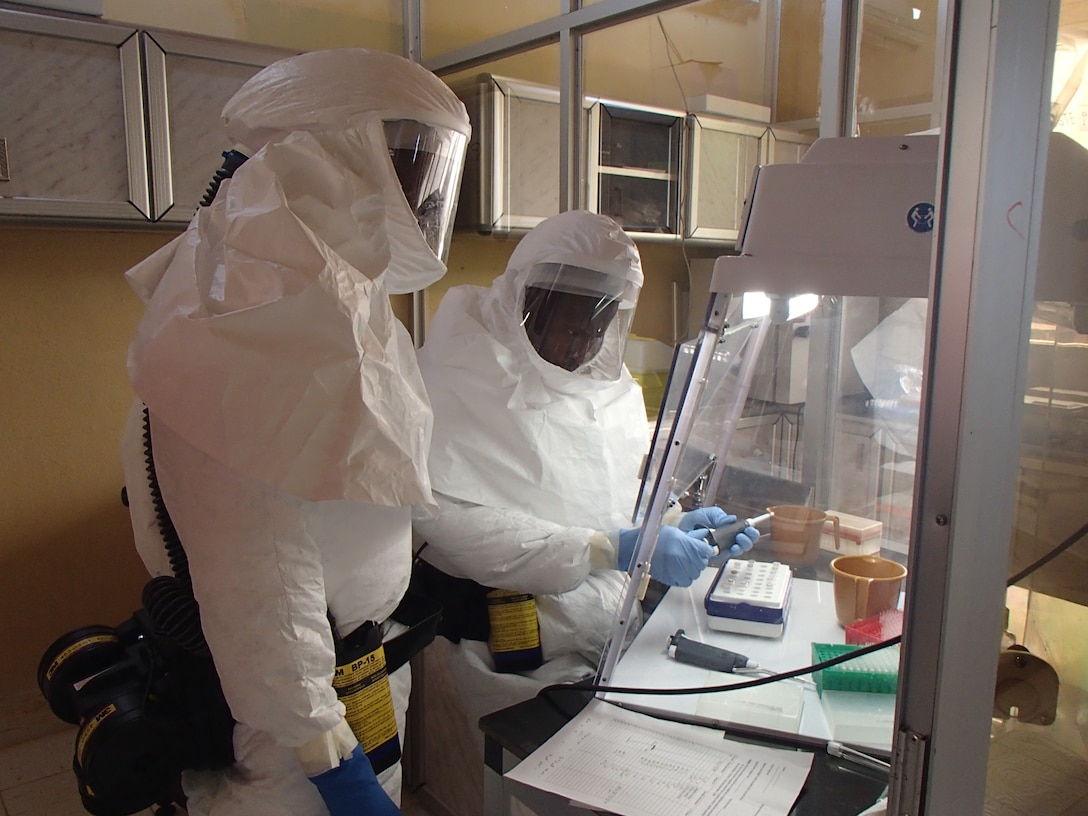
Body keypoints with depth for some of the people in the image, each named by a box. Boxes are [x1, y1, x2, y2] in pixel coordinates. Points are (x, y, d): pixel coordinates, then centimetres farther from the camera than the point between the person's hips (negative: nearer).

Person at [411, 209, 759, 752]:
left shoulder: (608, 379, 12)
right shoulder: (458, 376, -12)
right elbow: (446, 520, -24)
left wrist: (675, 525, -1)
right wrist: (609, 549, -24)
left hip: (613, 641, 7)